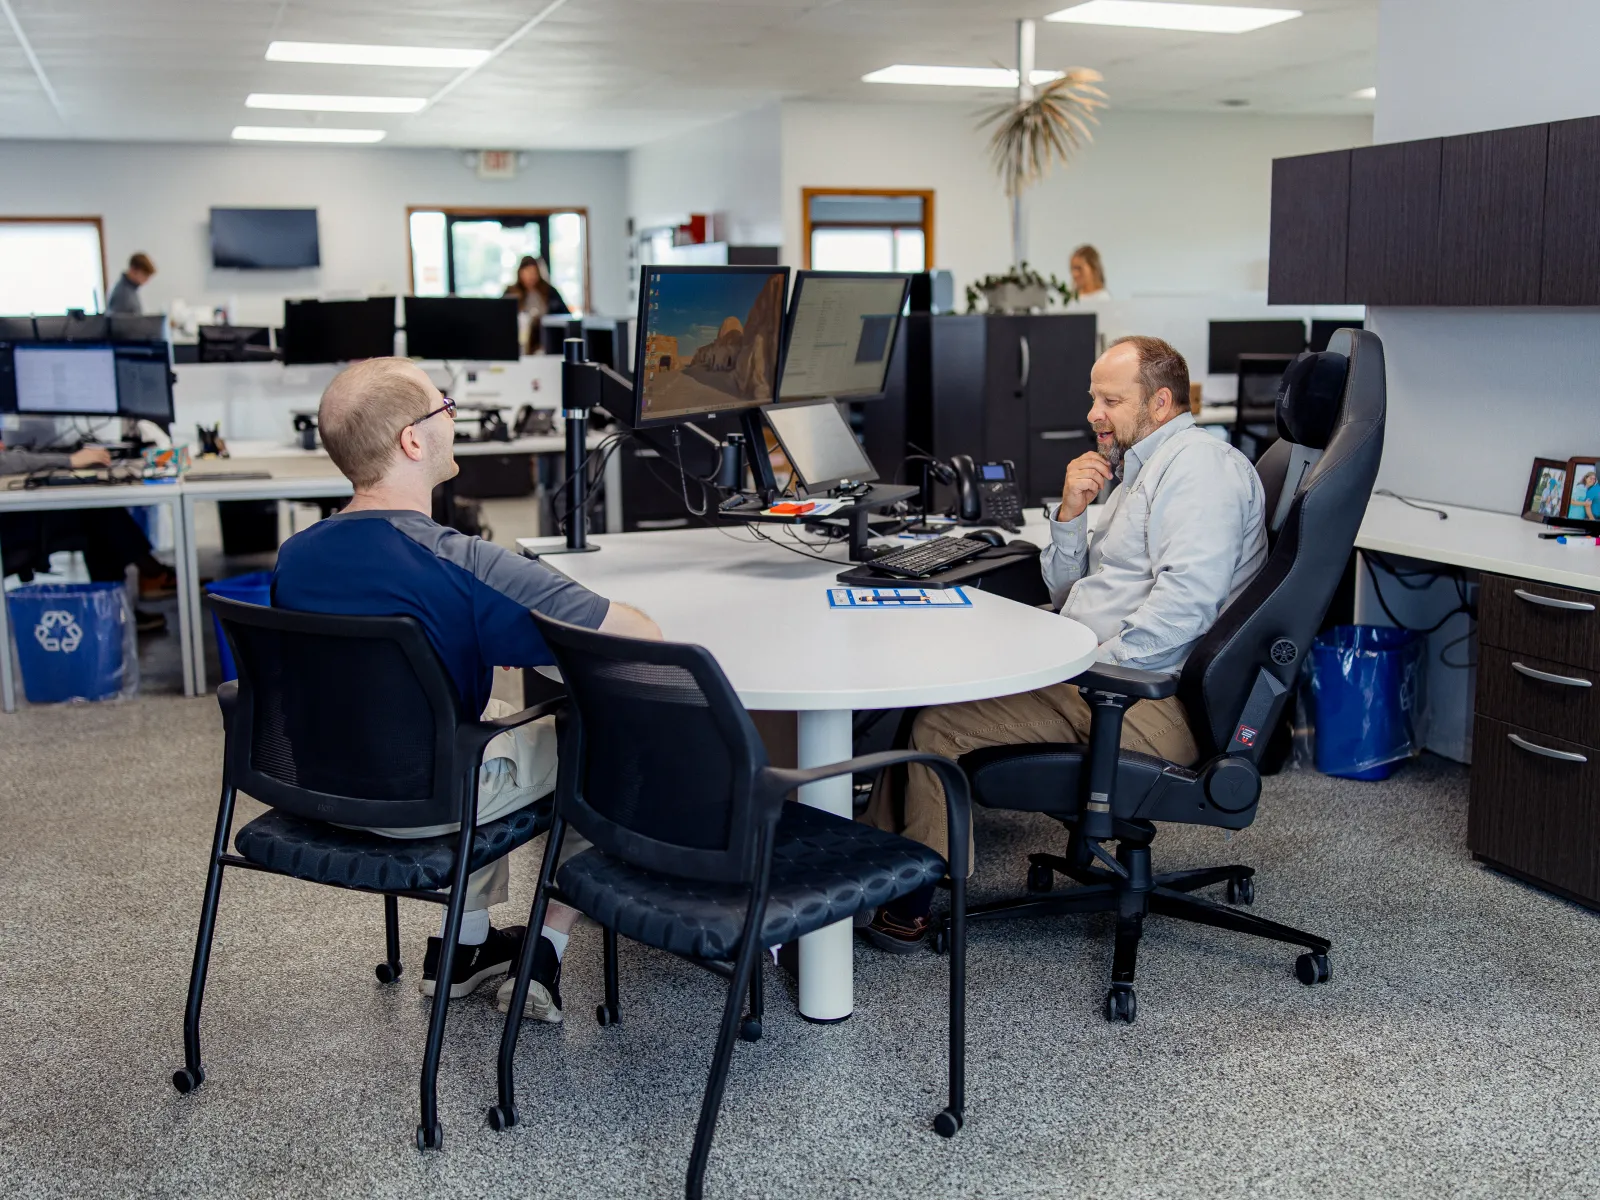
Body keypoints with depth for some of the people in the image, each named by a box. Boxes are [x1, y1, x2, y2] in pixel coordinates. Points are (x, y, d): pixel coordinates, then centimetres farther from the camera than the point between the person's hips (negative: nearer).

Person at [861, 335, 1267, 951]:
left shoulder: (1200, 463, -11)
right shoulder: (1139, 471, 22)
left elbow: (1186, 598, -25)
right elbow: (1068, 593, 21)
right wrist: (1071, 513, 4)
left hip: (1148, 700, -11)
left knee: (937, 720, -15)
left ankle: (906, 905, 1)